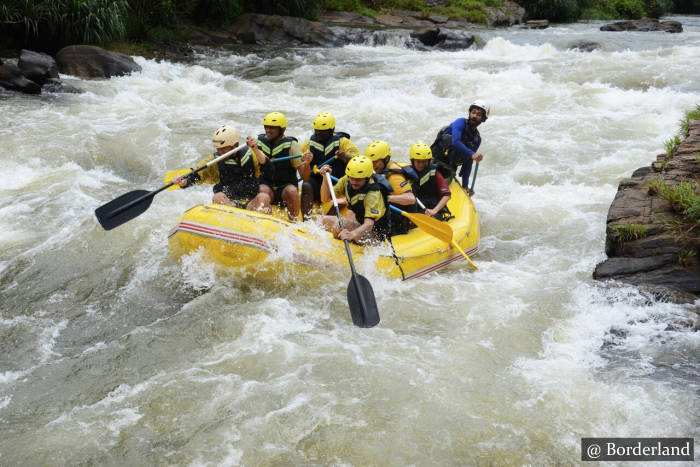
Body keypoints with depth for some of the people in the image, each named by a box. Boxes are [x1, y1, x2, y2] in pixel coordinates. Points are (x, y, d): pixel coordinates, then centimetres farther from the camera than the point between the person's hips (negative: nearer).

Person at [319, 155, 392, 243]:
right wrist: (325, 178, -19)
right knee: (324, 220, 2)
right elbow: (325, 199, -4)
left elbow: (369, 224, -40)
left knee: (339, 225, -29)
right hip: (360, 224, 8)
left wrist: (352, 234, -59)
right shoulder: (346, 181, -7)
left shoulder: (373, 194, -29)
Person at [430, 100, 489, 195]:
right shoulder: (461, 122, -6)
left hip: (447, 173, 5)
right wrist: (472, 154, -37)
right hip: (434, 162, -5)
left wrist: (465, 186, 12)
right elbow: (455, 142, -25)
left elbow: (467, 164, 15)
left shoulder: (477, 139, 11)